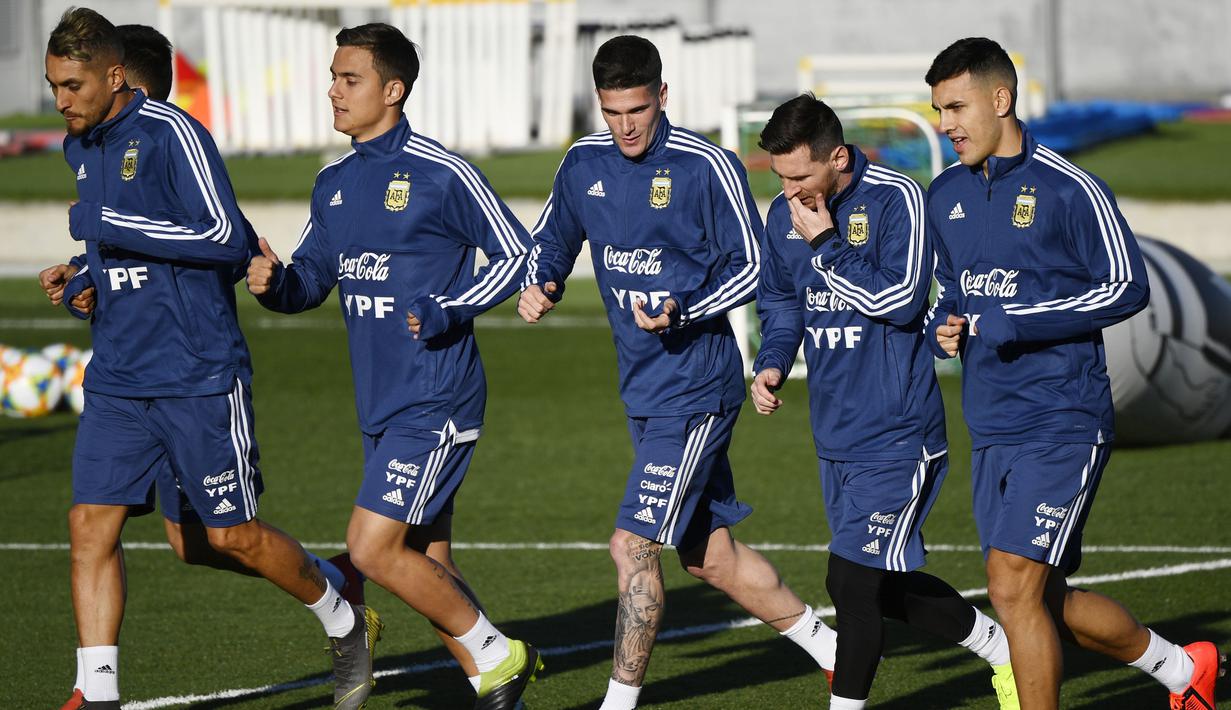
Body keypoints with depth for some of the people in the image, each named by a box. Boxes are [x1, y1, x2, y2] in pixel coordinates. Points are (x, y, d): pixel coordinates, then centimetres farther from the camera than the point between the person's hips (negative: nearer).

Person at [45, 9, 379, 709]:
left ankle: (348, 625, 26)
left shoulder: (173, 133, -14)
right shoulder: (79, 147, 11)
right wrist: (84, 278, 12)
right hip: (117, 381, 7)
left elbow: (228, 239, -21)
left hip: (200, 376, -7)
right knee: (91, 525, -4)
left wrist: (113, 226, -21)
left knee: (235, 535, 3)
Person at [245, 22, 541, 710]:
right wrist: (273, 282, -5)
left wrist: (446, 313, -16)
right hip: (381, 407, 8)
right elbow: (311, 279, 17)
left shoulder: (441, 174, -11)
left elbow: (518, 253, -6)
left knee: (372, 547, -14)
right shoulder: (335, 183, 11)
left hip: (436, 404, -8)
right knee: (425, 565, 9)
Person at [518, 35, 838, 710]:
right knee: (709, 555, 14)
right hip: (642, 390, 7)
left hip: (695, 388, -7)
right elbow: (551, 240, 19)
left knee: (632, 545, -12)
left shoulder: (706, 167, -14)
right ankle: (832, 649, 30)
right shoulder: (585, 164, 4)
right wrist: (538, 288, -3)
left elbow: (752, 267, -10)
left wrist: (682, 314, -25)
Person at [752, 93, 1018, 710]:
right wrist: (772, 363, 3)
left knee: (853, 582, -12)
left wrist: (824, 244, -19)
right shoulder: (785, 215, 6)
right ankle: (1004, 653, 33)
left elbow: (899, 299, -23)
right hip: (835, 437, 8)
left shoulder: (894, 198, -14)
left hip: (896, 433, -8)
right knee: (883, 586, 15)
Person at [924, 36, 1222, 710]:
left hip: (1063, 426, -8)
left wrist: (1013, 323, -17)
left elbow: (1126, 288, -12)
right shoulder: (945, 195, 11)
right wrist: (945, 329, 1)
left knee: (1014, 590, -16)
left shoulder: (1066, 188, -10)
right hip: (990, 429, 8)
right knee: (1047, 603, 11)